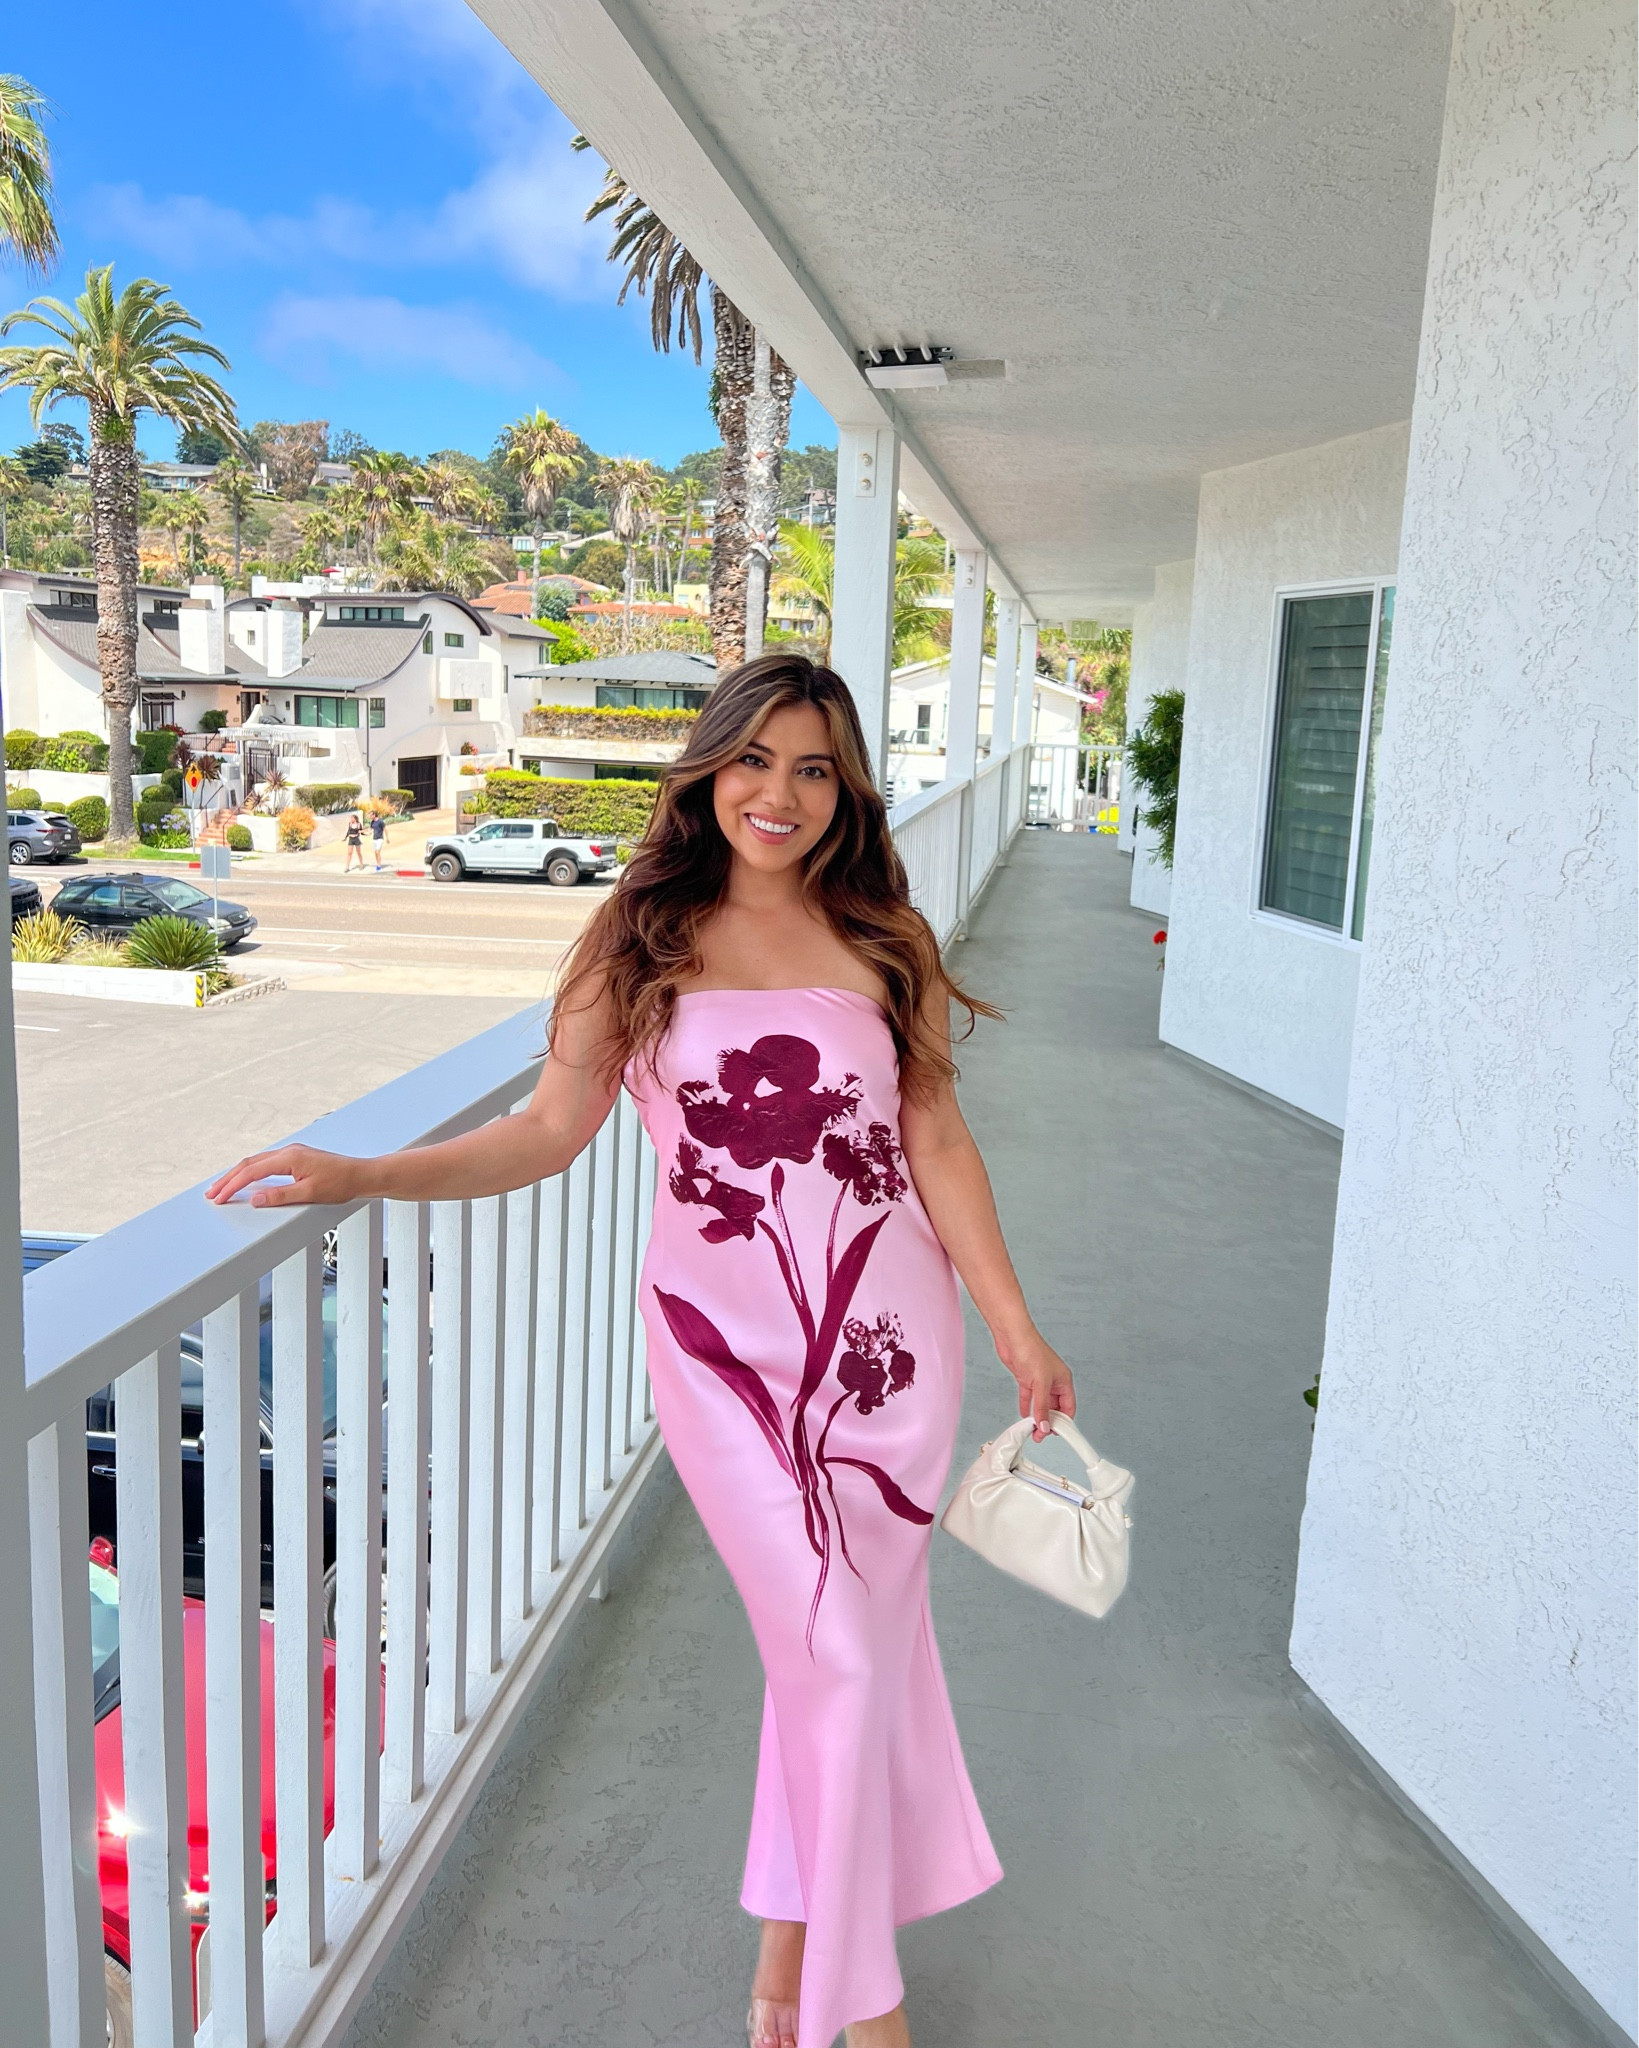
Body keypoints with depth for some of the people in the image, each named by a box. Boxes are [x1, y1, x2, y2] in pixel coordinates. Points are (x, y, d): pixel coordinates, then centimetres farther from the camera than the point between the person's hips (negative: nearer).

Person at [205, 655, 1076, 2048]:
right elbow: (551, 1131, -2)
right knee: (838, 1653, 5)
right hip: (726, 1344, -1)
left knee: (853, 1639, 10)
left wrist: (1016, 1330, 5)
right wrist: (359, 1176, -12)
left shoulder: (885, 942, 2)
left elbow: (937, 1142, 5)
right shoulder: (641, 943, 0)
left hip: (887, 1334, 2)